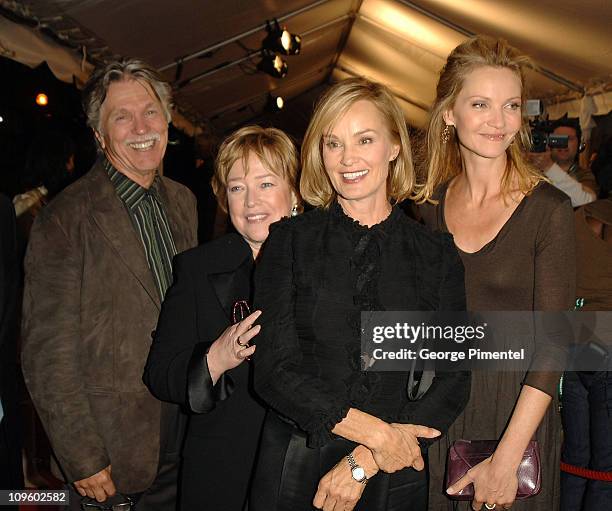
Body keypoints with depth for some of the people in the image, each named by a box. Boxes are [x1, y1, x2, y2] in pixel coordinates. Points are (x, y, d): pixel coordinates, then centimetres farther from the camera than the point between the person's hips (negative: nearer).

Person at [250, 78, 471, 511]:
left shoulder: (438, 254, 0)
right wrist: (375, 432, -16)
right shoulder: (290, 241, -3)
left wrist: (364, 463, -13)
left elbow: (453, 382, -4)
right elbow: (276, 372, -9)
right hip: (295, 475, 0)